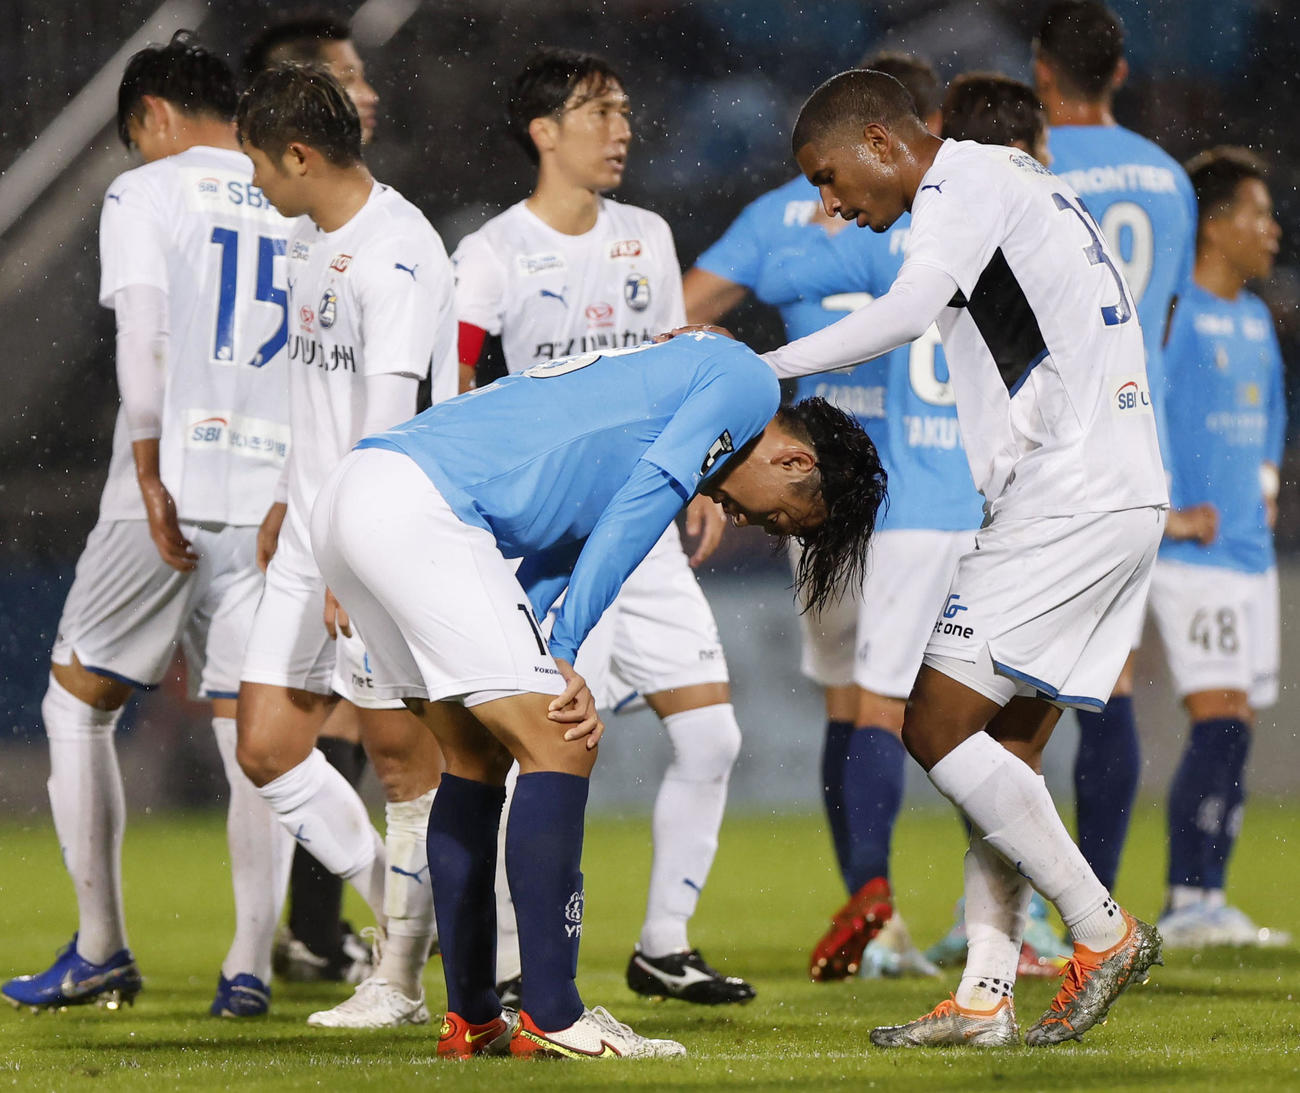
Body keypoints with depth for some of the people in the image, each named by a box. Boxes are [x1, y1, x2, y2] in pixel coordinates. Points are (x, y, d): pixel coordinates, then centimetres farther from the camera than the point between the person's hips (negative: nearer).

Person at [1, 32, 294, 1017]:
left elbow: (144, 337, -11)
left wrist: (151, 477, -14)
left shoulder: (145, 195, 1)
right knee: (253, 733, 7)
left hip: (172, 494, -4)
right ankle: (250, 965, -2)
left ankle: (101, 951, 7)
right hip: (277, 501, 4)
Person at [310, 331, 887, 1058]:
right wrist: (563, 655, -6)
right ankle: (551, 1018, -8)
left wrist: (547, 669, 4)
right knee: (558, 747, -7)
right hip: (419, 503, -10)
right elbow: (632, 514, -7)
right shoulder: (748, 380, 3)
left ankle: (471, 1019, 21)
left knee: (479, 757, 18)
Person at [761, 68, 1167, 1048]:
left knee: (938, 726, -8)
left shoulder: (965, 181, -7)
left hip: (1066, 500, -10)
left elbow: (911, 310, -24)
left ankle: (1102, 930, -4)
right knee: (1004, 750, 9)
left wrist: (758, 370, -21)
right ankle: (986, 998, 6)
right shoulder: (1019, 179, 22)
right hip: (1129, 497, 10)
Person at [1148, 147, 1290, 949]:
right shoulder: (1175, 312, -12)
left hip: (1250, 552, 9)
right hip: (1192, 554, -9)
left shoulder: (1255, 318, 15)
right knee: (1222, 725, -15)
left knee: (1233, 733, 7)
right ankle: (1188, 904, -14)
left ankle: (1206, 902, 11)